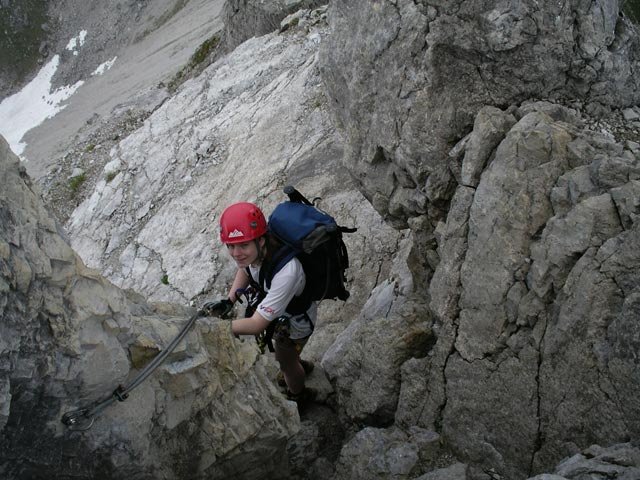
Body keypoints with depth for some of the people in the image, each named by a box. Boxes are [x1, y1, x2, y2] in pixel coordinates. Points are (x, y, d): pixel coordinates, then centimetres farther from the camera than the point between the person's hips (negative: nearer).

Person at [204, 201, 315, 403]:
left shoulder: (285, 273, -48)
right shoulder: (254, 249, -27)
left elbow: (257, 325, -41)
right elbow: (244, 269, -1)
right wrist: (229, 301, -15)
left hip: (295, 323, -6)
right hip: (279, 314, 6)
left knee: (286, 363, 23)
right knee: (281, 352, 34)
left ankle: (297, 396, 55)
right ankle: (299, 366, 67)